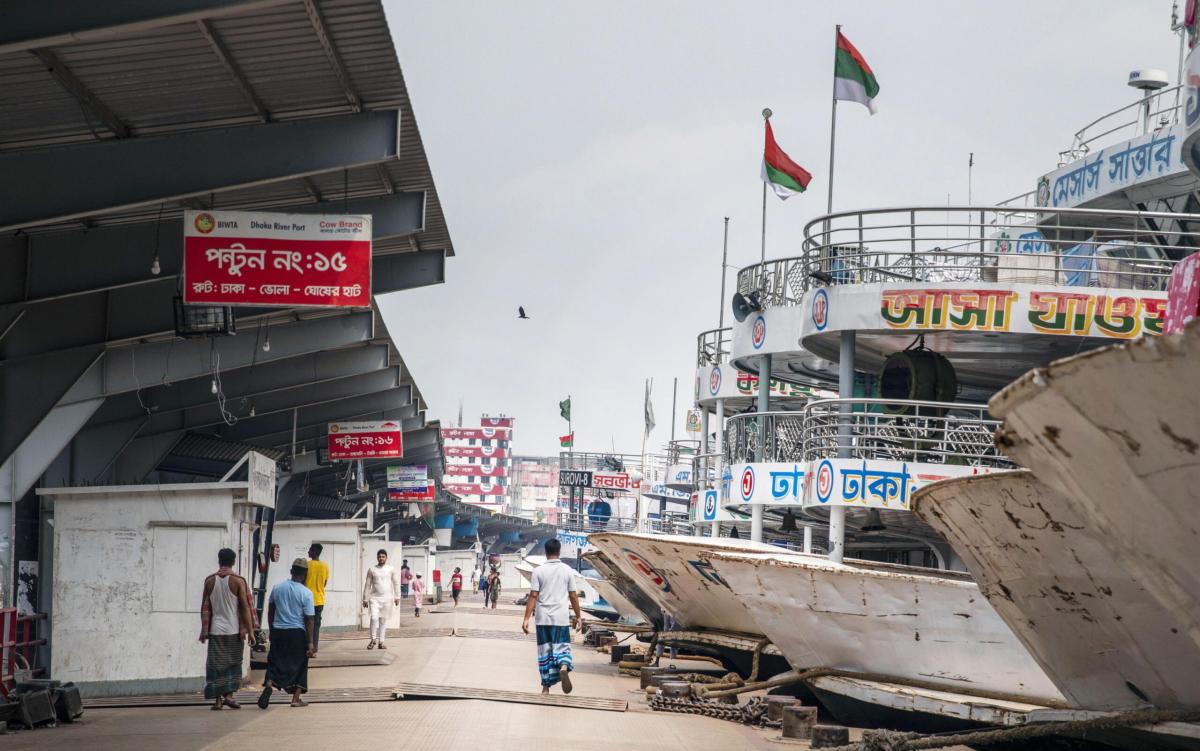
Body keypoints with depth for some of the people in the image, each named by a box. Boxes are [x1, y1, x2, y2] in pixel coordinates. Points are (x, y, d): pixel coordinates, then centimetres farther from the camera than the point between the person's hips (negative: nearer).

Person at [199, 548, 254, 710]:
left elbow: (205, 607, 5)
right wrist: (249, 630, -3)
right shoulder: (238, 581, -6)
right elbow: (245, 607, -7)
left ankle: (218, 699, 1)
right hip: (233, 629, -2)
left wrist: (204, 630, 11)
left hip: (215, 630, 2)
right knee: (233, 663, 10)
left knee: (216, 665, 5)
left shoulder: (209, 581, 2)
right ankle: (229, 695, 0)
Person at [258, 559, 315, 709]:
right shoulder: (306, 593, -10)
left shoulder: (277, 588, 2)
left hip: (278, 631, 3)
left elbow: (270, 612, 12)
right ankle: (296, 698, 10)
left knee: (275, 662, 11)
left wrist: (272, 630, 24)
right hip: (297, 632, -3)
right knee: (299, 665, 10)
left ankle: (268, 685, -15)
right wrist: (310, 642, -7)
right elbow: (309, 619, -11)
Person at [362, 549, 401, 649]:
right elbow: (367, 585, 8)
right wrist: (365, 599, 5)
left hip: (387, 599, 1)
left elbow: (396, 583, 8)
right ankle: (373, 639, -3)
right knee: (374, 618, -15)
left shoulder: (391, 569, 6)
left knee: (383, 620, 4)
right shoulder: (371, 569, 6)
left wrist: (397, 597, 1)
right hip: (374, 598, -1)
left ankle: (381, 641, 9)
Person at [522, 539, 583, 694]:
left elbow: (533, 596, -7)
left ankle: (546, 687, 12)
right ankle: (564, 667, -28)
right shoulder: (567, 570, 1)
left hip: (543, 618, 0)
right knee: (562, 647, 5)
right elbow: (573, 596, 4)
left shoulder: (539, 571, -3)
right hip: (561, 617, 0)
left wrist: (526, 618, -5)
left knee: (544, 651, 9)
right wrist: (578, 616, 15)